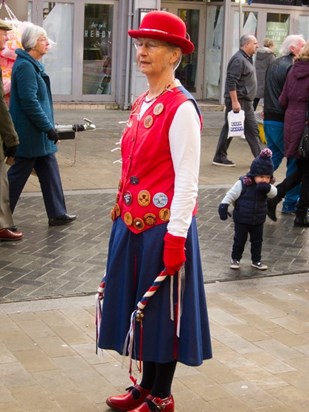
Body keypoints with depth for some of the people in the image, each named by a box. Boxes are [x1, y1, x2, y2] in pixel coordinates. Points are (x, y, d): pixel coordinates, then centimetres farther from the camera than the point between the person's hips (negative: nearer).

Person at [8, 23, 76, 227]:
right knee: (18, 175, -1)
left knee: (50, 172, 13)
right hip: (30, 133, -10)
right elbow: (29, 102, -24)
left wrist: (48, 126, 19)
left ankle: (57, 214, 21)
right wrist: (48, 127, -21)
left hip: (38, 133, 10)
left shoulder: (33, 65, 14)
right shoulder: (25, 66, -18)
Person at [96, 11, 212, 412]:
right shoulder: (142, 103, 10)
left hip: (163, 225, -8)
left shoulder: (181, 108, -15)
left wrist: (175, 236, -19)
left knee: (162, 308, 6)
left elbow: (187, 180, -18)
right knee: (142, 305, 17)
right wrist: (122, 213, 17)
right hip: (132, 222, 8)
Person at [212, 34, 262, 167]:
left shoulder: (247, 59, 16)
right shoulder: (238, 60, -16)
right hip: (238, 101, -10)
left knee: (252, 129, 10)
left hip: (246, 102, 10)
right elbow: (231, 82, -22)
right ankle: (219, 157, 7)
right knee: (229, 128, -2)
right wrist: (234, 102, -25)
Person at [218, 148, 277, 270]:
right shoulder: (242, 183, -20)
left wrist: (268, 188, -37)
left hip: (258, 220, 4)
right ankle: (235, 259, 25)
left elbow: (274, 193, -18)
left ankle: (256, 260, 29)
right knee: (239, 240, 8)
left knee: (257, 241, 14)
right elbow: (231, 195, -16)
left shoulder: (266, 186, -5)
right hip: (241, 220, -4)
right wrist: (223, 206, -23)